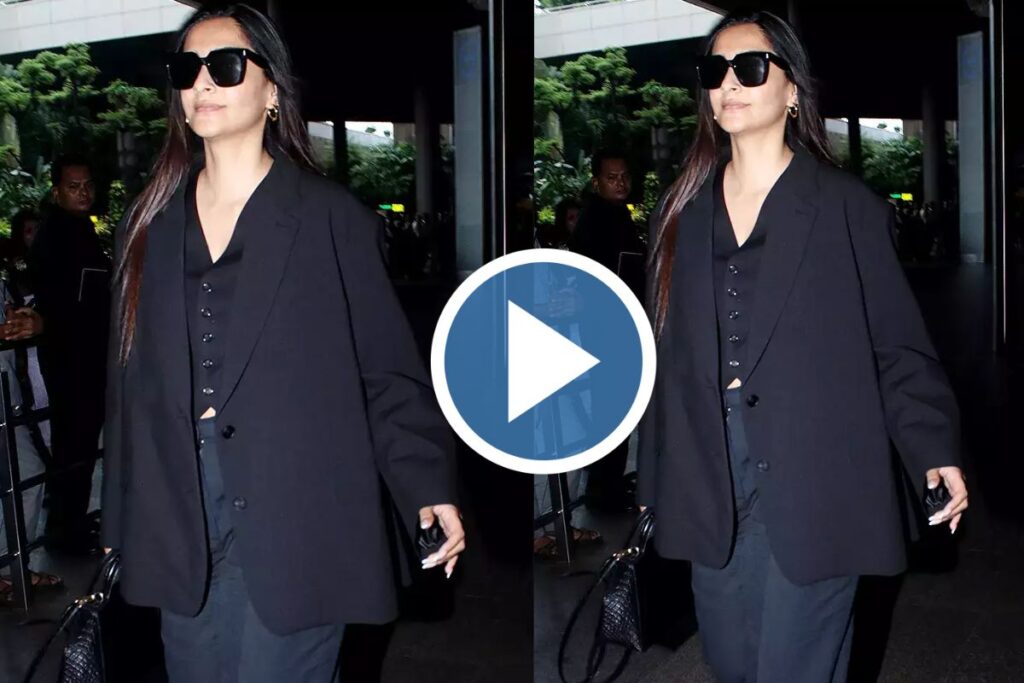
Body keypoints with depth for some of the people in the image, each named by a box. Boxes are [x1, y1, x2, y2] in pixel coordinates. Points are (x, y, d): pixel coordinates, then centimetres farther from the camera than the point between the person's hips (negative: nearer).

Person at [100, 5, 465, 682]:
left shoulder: (332, 218, -1)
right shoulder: (153, 225, 12)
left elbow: (388, 369, -3)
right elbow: (132, 384, 13)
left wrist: (428, 486, -14)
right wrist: (123, 529, 13)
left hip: (294, 524, -4)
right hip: (179, 524, 5)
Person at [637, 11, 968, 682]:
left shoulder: (846, 206, 0)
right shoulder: (684, 212, 11)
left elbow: (897, 342, -1)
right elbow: (668, 355, 13)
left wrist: (935, 449, -14)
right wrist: (653, 486, 13)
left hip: (812, 485, -4)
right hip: (710, 489, 4)